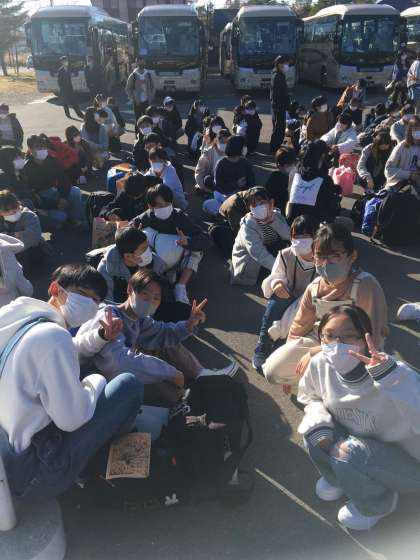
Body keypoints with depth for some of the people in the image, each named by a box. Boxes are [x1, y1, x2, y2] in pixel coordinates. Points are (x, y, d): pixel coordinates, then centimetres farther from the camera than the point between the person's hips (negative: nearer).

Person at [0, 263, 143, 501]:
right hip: (31, 475, -9)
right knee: (130, 384, -6)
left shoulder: (21, 317, 3)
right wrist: (96, 382, -5)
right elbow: (72, 419, -23)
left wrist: (102, 336, 7)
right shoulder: (52, 335, -26)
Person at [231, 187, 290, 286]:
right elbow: (259, 253, -38)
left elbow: (288, 236, -21)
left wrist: (273, 220, -33)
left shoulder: (277, 215, -10)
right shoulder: (248, 226, -27)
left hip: (270, 252, 4)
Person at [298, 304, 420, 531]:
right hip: (359, 444, 5)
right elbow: (311, 398, 2)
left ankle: (380, 504, 6)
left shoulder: (396, 376, -34)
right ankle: (338, 480, 17)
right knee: (315, 430, -17)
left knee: (349, 454, -29)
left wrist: (389, 377, -58)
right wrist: (317, 423, -18)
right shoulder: (320, 365, -18)